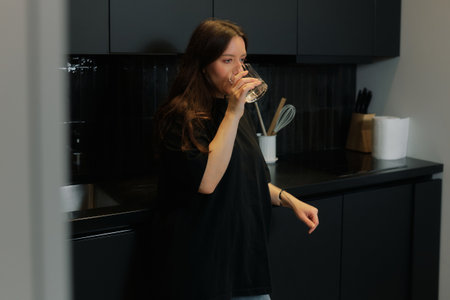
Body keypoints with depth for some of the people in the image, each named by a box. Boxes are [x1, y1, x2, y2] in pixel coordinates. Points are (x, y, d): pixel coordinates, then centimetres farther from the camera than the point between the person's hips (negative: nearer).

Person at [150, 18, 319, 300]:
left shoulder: (240, 110, 10)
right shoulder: (182, 115, -15)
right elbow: (206, 181, -27)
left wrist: (290, 200, 6)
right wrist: (232, 113, -25)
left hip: (246, 251, 7)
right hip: (202, 259, -7)